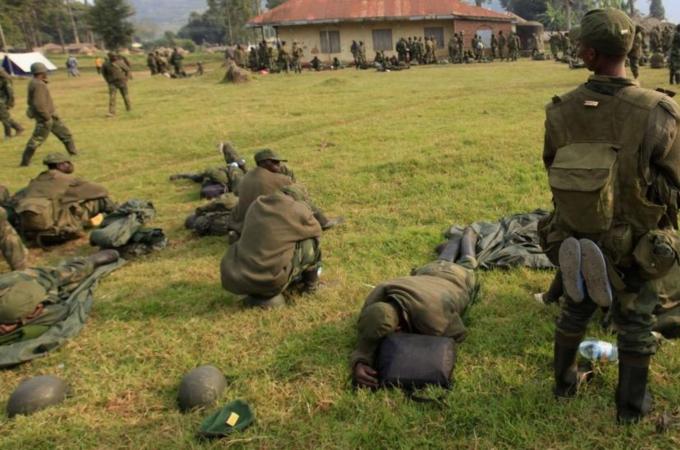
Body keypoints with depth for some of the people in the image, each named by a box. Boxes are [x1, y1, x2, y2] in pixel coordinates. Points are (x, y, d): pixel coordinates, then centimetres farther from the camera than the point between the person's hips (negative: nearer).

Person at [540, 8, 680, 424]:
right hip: (633, 246, -2)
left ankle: (565, 381, 44)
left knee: (576, 309, 25)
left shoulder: (561, 112, -16)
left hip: (574, 240, 3)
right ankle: (632, 405, 35)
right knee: (636, 324, 18)